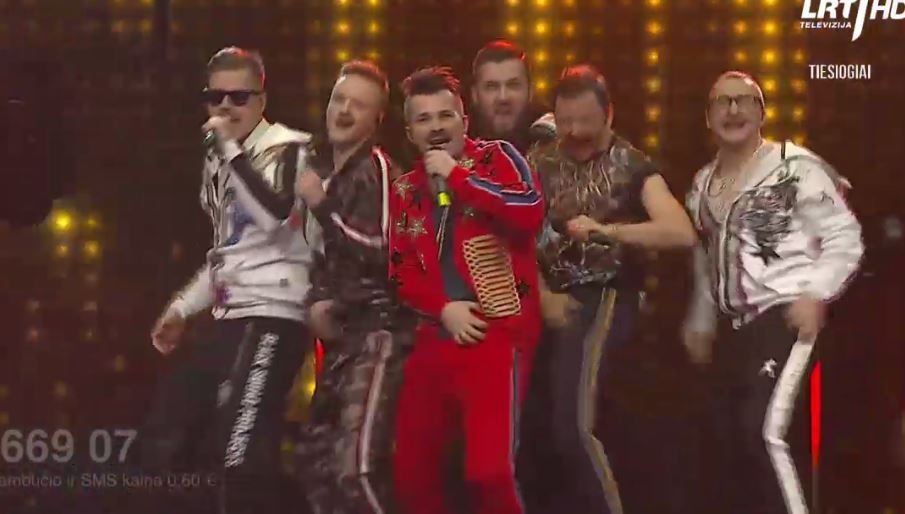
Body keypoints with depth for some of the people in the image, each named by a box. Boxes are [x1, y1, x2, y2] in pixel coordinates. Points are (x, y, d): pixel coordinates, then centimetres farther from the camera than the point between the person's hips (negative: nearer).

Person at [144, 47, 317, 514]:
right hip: (228, 319, 10)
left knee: (241, 457, -19)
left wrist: (230, 148, -22)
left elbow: (275, 215, -27)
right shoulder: (219, 162, 19)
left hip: (273, 315, -10)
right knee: (168, 441, 7)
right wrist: (183, 307, 25)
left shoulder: (287, 149, -7)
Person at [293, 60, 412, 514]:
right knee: (317, 458, 14)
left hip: (377, 329, -9)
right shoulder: (319, 166, 14)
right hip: (340, 332, 9)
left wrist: (322, 206, -17)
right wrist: (316, 299, 8)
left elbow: (382, 253, -19)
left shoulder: (376, 168, -9)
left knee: (355, 465, -20)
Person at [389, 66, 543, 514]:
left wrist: (456, 175, -13)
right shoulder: (405, 191, 15)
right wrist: (443, 308, -7)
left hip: (498, 333, -6)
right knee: (411, 469, 10)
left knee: (489, 469, -19)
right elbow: (401, 272, 11)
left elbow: (531, 212, -18)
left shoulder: (496, 157, 1)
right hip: (434, 338, 6)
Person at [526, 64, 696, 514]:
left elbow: (682, 233, -16)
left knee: (575, 425, -21)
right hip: (553, 303, 5)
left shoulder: (632, 167, -3)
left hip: (605, 299, -5)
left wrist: (607, 230, -23)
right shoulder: (537, 164, 6)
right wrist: (542, 296, -10)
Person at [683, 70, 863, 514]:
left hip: (786, 319, -8)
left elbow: (844, 237, -8)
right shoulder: (704, 184, 14)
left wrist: (816, 294, -18)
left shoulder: (795, 166, -8)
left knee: (767, 432, -22)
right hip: (731, 327, 8)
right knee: (731, 445, 7)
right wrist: (700, 324, 24)